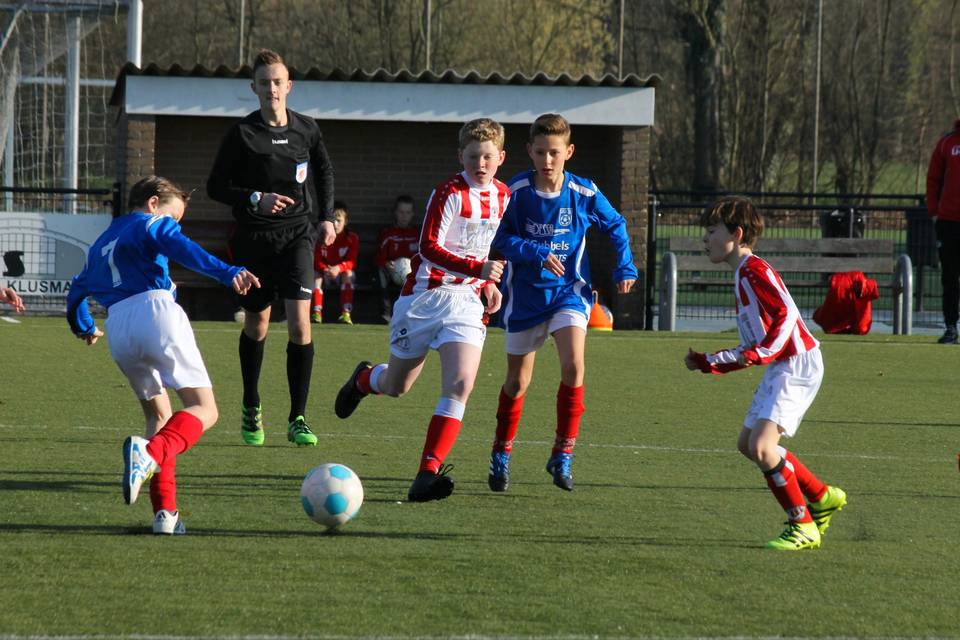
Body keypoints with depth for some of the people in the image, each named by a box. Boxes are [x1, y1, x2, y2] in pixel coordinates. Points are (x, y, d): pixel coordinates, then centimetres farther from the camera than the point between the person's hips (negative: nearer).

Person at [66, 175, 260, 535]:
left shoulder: (100, 245, 33)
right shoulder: (154, 224, 13)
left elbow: (78, 291, 44)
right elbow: (182, 248, -9)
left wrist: (83, 328, 65)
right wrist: (228, 273, -23)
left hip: (118, 329, 6)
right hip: (156, 311, -6)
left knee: (158, 414, 20)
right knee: (203, 410, -6)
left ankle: (164, 512, 4)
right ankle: (150, 452, -37)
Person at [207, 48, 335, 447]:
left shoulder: (306, 130, 2)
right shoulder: (242, 133, -7)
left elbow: (324, 171, 20)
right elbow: (216, 186, -4)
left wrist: (326, 217, 12)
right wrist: (255, 200, -19)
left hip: (296, 234, 1)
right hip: (254, 238, -1)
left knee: (300, 322, -13)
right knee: (257, 325, 10)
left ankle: (298, 418, -9)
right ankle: (251, 407, 32)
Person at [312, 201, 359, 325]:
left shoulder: (352, 239, -13)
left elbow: (351, 262, -22)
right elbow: (317, 260, -14)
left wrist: (338, 268, -43)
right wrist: (325, 269, -37)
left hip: (342, 274, -2)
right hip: (326, 275, 2)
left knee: (348, 273, -33)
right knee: (315, 273, -28)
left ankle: (346, 313, -41)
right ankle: (317, 313, -34)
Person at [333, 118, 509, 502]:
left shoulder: (502, 196, 6)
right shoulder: (450, 193, -13)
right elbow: (429, 248, -22)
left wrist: (489, 284, 11)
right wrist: (477, 268, -32)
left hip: (466, 301, 3)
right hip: (426, 296, -3)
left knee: (460, 385, -19)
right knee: (395, 387, 12)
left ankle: (427, 475, -23)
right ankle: (363, 380, 51)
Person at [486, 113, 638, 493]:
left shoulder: (584, 193, -8)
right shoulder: (517, 191, -11)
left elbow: (615, 226, 9)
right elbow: (501, 238, -10)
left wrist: (625, 266, 2)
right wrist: (538, 254, -23)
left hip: (569, 291, 0)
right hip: (525, 294, 0)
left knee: (573, 365, -21)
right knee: (518, 379, 8)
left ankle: (563, 454, -10)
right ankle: (501, 454, 27)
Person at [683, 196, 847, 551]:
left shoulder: (755, 270, -11)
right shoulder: (741, 276, 20)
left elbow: (787, 313, -24)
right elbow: (751, 350, 23)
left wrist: (761, 353, -30)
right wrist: (708, 363, 21)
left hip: (798, 365, -11)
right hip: (780, 367, 11)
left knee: (761, 445, -19)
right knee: (747, 444, 16)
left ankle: (803, 527, -9)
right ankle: (822, 498, 26)